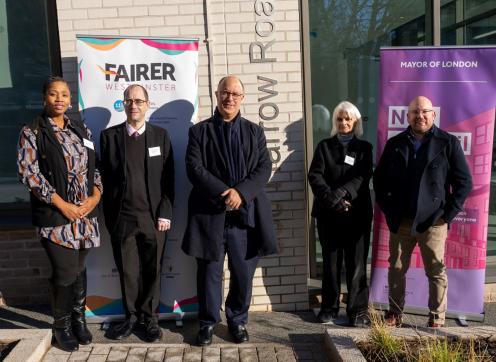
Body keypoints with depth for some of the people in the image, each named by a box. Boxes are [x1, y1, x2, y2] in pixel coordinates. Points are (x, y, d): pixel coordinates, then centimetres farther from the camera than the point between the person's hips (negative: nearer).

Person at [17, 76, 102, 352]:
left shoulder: (81, 130, 11)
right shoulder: (31, 133, -4)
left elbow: (93, 166, 13)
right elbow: (28, 173, -10)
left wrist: (95, 195, -4)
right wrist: (62, 204, -14)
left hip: (85, 213, 5)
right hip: (55, 215, -4)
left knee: (79, 268, 13)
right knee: (65, 272, -4)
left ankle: (78, 318, 32)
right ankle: (61, 325, 19)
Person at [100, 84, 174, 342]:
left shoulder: (160, 135, 6)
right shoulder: (109, 136, 5)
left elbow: (168, 178, 3)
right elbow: (105, 179, 4)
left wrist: (165, 213, -4)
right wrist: (109, 217, 0)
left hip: (154, 217, 0)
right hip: (122, 218, 0)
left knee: (152, 270, 7)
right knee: (127, 271, 8)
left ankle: (150, 317, 23)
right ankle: (131, 316, 25)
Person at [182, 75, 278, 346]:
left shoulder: (255, 131, 12)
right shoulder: (199, 131, 6)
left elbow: (264, 168, 1)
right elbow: (194, 168, -6)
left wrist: (240, 192, -15)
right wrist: (224, 193, -16)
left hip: (246, 214, 2)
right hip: (210, 213, -1)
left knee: (243, 273, 9)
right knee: (209, 273, 8)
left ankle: (238, 320, 28)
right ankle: (208, 321, 24)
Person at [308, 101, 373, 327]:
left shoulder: (364, 147, 9)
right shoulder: (325, 146, 11)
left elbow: (362, 177, -5)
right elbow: (315, 175, -2)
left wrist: (340, 193, -21)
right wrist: (331, 198, -18)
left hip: (357, 213, -1)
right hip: (328, 213, 1)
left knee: (356, 263, -1)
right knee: (330, 262, 7)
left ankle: (358, 310, 6)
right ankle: (329, 307, 17)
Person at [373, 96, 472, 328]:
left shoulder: (448, 143, 0)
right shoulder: (395, 144, 8)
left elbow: (464, 182, -1)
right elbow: (379, 179, 14)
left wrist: (448, 213, -7)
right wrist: (388, 210, 5)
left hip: (433, 222, -2)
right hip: (400, 222, 3)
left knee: (436, 271, 5)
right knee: (396, 269, 10)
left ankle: (437, 318, 19)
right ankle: (395, 313, 24)